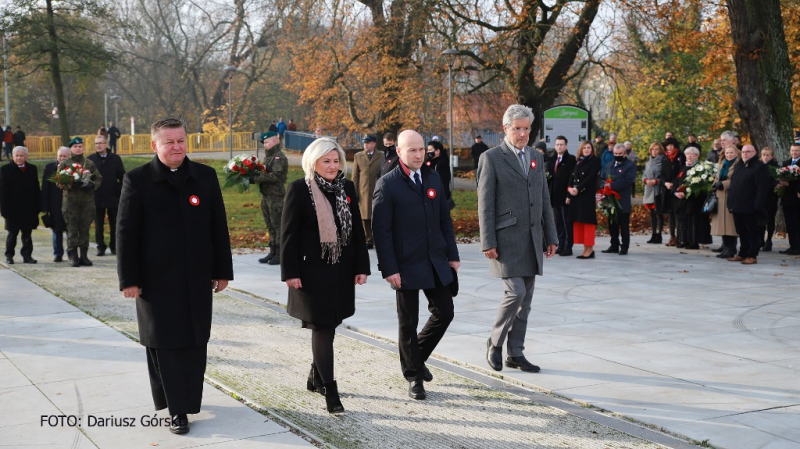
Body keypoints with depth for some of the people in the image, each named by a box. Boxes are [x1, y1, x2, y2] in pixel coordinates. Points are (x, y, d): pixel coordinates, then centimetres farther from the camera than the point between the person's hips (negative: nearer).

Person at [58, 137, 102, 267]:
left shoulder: (90, 164, 13)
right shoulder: (64, 164, 6)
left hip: (87, 201, 2)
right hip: (70, 201, -2)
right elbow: (59, 182, 1)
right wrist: (71, 185, -18)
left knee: (85, 229, 4)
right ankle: (73, 256, 3)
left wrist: (91, 185, -8)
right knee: (72, 230, -2)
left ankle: (84, 255, 11)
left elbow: (98, 179, 13)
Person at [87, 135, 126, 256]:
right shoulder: (90, 159, 2)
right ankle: (101, 247, 13)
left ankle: (114, 246, 17)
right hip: (97, 198, 0)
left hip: (113, 197, 0)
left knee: (114, 224, 7)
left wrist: (122, 193, -3)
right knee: (98, 225, 4)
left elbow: (122, 177, 4)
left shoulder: (115, 159, 3)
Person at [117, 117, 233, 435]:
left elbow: (218, 227, 7)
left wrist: (222, 270, 5)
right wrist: (129, 278, -8)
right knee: (165, 344, 2)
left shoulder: (205, 177, 4)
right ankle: (176, 409, 10)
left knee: (195, 343, 7)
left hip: (197, 277, 3)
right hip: (156, 278, -2)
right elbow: (126, 232, -4)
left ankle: (189, 402, 19)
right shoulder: (137, 180, -4)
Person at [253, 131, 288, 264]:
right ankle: (273, 252, 20)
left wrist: (256, 177, -23)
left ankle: (279, 254, 0)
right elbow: (264, 174, 16)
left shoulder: (280, 157, -11)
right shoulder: (268, 156, 18)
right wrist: (255, 177, -3)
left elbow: (275, 176, -21)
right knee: (270, 226, 13)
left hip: (276, 195, -9)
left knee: (278, 225, -4)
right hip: (266, 195, 9)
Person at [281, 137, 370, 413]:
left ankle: (316, 377, 32)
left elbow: (357, 230, 10)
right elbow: (288, 233, -8)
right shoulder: (299, 189, -7)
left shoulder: (347, 188, 7)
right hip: (312, 270, -5)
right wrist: (290, 272, -12)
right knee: (322, 328, -5)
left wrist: (361, 266, 6)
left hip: (341, 270, 5)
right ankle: (330, 391, -2)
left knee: (328, 325, 14)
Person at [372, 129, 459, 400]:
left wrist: (452, 254, 8)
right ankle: (414, 377, 19)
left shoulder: (433, 178, 9)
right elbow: (381, 231, -11)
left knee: (444, 313, 8)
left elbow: (445, 220, 13)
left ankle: (417, 356, 31)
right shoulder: (387, 185, -8)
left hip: (436, 262, 5)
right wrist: (389, 269, -16)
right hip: (406, 266, -5)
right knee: (408, 322, 5)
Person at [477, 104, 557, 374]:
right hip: (506, 238, -6)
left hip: (532, 240, 6)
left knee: (525, 299, 8)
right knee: (515, 292, -14)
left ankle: (515, 354, 17)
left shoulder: (537, 158, 14)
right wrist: (488, 242, -13)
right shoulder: (491, 158, -4)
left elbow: (545, 201, 16)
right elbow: (485, 204, -8)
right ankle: (495, 343, 7)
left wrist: (551, 237, 12)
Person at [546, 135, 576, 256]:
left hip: (565, 196, -6)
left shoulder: (571, 160, -4)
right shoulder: (551, 160, 15)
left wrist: (569, 195, -17)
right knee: (558, 223, 10)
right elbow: (549, 176, 16)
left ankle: (568, 247, 1)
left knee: (567, 222, -2)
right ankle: (561, 245, 16)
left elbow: (572, 178, -10)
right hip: (555, 196, 6)